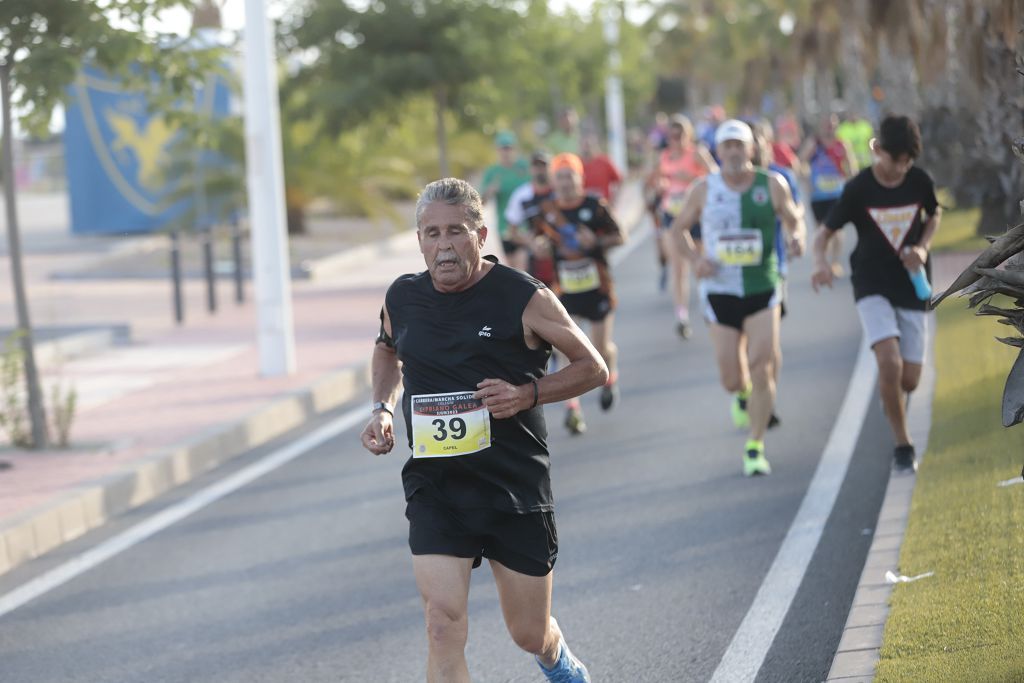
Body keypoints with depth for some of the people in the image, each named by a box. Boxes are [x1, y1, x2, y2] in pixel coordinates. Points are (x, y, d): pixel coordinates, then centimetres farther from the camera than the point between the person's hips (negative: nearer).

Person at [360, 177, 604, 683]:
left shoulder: (523, 298, -10)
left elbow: (592, 367, -1)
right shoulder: (402, 299, 2)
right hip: (434, 489, 2)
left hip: (516, 487, -2)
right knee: (443, 625, -16)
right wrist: (383, 408, 8)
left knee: (530, 634, 11)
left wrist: (527, 394, -16)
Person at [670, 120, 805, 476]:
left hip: (763, 290, -1)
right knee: (731, 379, 1)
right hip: (721, 291, 1)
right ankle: (743, 395, 40)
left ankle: (755, 448, 1)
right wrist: (695, 259, -7)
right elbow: (679, 228, 11)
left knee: (762, 370, -11)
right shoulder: (704, 189, -1)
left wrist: (797, 238, -12)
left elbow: (794, 220, 12)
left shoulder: (772, 185, -1)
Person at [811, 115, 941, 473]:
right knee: (890, 362, -24)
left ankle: (893, 400, 38)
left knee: (909, 380, -1)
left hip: (912, 287, 3)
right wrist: (820, 262, -28)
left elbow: (934, 214, 17)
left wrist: (923, 247, -3)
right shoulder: (858, 189, -11)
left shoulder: (920, 182, -4)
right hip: (873, 286, -3)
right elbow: (825, 232, -6)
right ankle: (903, 445, -9)